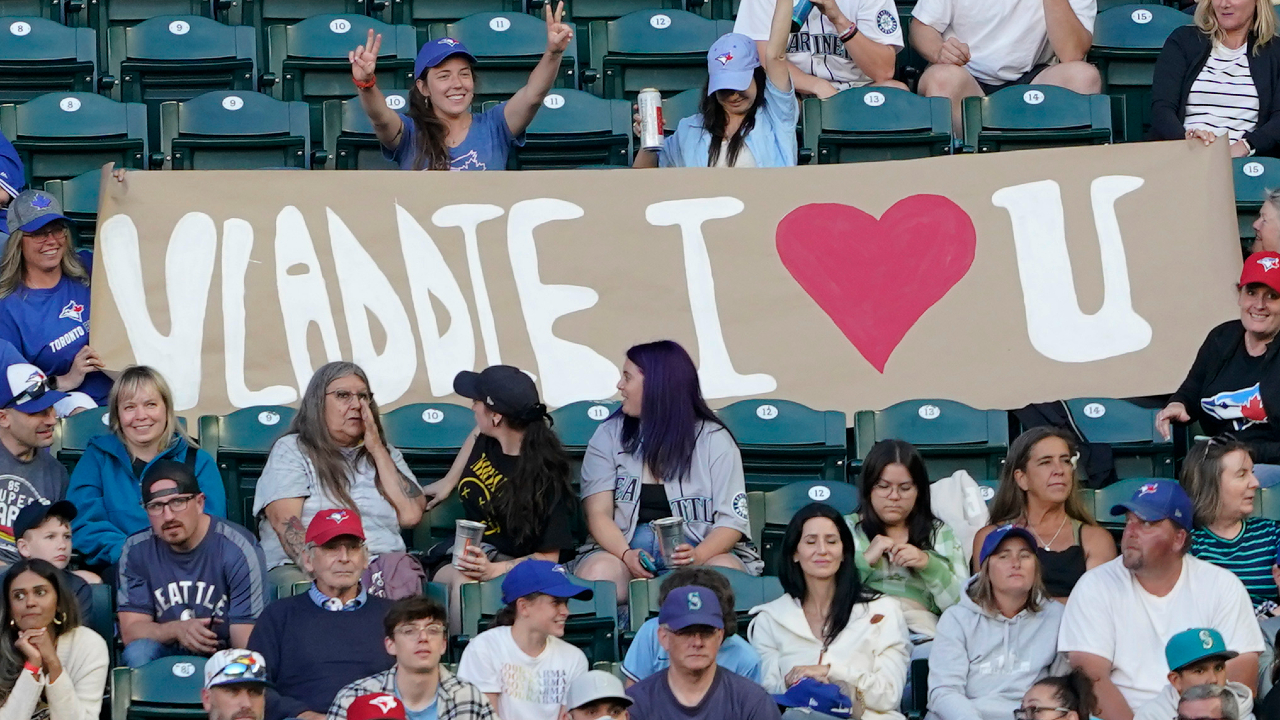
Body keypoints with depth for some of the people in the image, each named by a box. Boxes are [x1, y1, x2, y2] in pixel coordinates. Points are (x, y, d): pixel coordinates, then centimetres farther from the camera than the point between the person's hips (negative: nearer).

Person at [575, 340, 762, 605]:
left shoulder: (714, 440, 5)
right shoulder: (609, 436, 11)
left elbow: (731, 522, -3)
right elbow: (598, 514, 1)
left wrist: (698, 556, -25)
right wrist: (626, 555, -21)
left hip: (704, 547, -1)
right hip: (623, 546, 1)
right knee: (598, 573, -34)